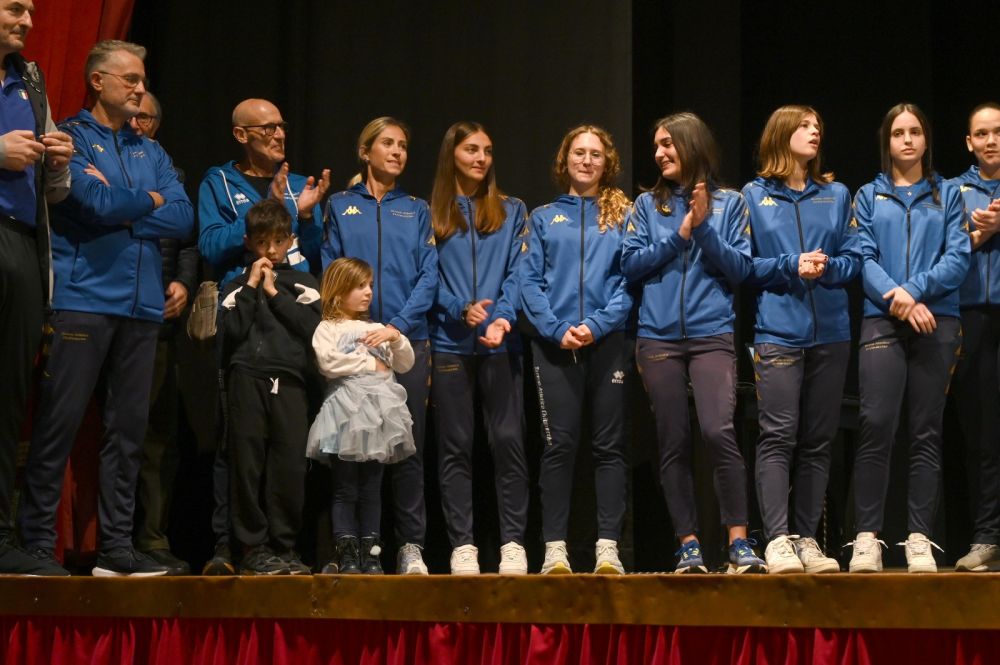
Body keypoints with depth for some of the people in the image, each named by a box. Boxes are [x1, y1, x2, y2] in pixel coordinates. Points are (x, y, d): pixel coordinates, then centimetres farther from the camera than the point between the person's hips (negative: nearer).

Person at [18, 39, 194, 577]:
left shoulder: (150, 152, 18)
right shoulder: (71, 138, 1)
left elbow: (183, 219, 5)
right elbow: (97, 203, -14)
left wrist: (120, 210, -6)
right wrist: (150, 200, 3)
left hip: (141, 304, 6)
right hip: (83, 298, -6)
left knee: (128, 428, 5)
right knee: (59, 422, -7)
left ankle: (116, 546, 9)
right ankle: (37, 542, -2)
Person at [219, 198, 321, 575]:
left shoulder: (303, 285, 15)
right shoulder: (238, 286, 14)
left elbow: (312, 328, -1)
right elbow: (232, 331, -2)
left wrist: (275, 293, 0)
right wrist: (251, 287, -2)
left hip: (289, 379, 0)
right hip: (247, 378, 0)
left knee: (290, 465, -6)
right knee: (247, 465, -3)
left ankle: (283, 547, 3)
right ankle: (253, 547, 2)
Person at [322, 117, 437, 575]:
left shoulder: (416, 211, 13)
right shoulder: (340, 206, 11)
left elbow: (429, 275, 3)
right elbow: (329, 271, 3)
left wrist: (399, 325, -11)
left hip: (408, 341, 1)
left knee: (408, 446, 0)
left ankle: (411, 547, 4)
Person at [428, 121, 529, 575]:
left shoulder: (512, 212, 12)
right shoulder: (431, 215, 9)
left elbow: (516, 273, 3)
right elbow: (428, 278, 3)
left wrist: (502, 316, -14)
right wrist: (460, 309, -14)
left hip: (500, 343, 0)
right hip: (449, 344, 0)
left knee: (508, 440, -4)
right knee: (455, 445, 1)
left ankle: (513, 543, 1)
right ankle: (462, 545, 5)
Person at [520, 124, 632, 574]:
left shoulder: (621, 215, 11)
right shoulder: (544, 218, 13)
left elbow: (629, 278, 1)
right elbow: (530, 280, 4)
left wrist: (598, 324, -13)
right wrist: (556, 329, -10)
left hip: (607, 340, 0)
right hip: (554, 344, 0)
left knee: (609, 446, 1)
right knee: (559, 444, -2)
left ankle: (608, 546, 3)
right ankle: (555, 548, 1)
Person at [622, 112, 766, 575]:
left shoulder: (729, 203, 7)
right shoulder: (648, 204, 11)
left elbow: (738, 269, 1)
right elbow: (630, 264, 3)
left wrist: (704, 228, -10)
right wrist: (678, 235, -5)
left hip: (712, 335, -2)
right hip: (659, 338, 3)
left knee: (718, 431, -20)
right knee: (673, 442, 3)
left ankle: (739, 542, -13)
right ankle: (688, 545, 9)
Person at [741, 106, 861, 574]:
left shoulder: (837, 195, 13)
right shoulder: (754, 196, 6)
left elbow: (854, 258, 8)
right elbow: (745, 263, 2)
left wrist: (828, 267, -12)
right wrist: (791, 266, -11)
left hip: (830, 330, 3)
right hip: (778, 331, -3)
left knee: (817, 441, 5)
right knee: (778, 436, -11)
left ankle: (807, 537, 10)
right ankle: (777, 540, -12)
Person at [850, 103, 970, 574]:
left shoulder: (948, 195, 13)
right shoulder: (869, 196, 14)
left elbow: (958, 257, 1)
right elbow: (865, 258, 2)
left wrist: (914, 289, -14)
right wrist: (894, 296, -15)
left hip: (937, 320, 1)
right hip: (882, 320, -1)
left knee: (926, 433, 1)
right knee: (876, 427, -12)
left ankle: (919, 539, 3)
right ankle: (867, 537, -9)